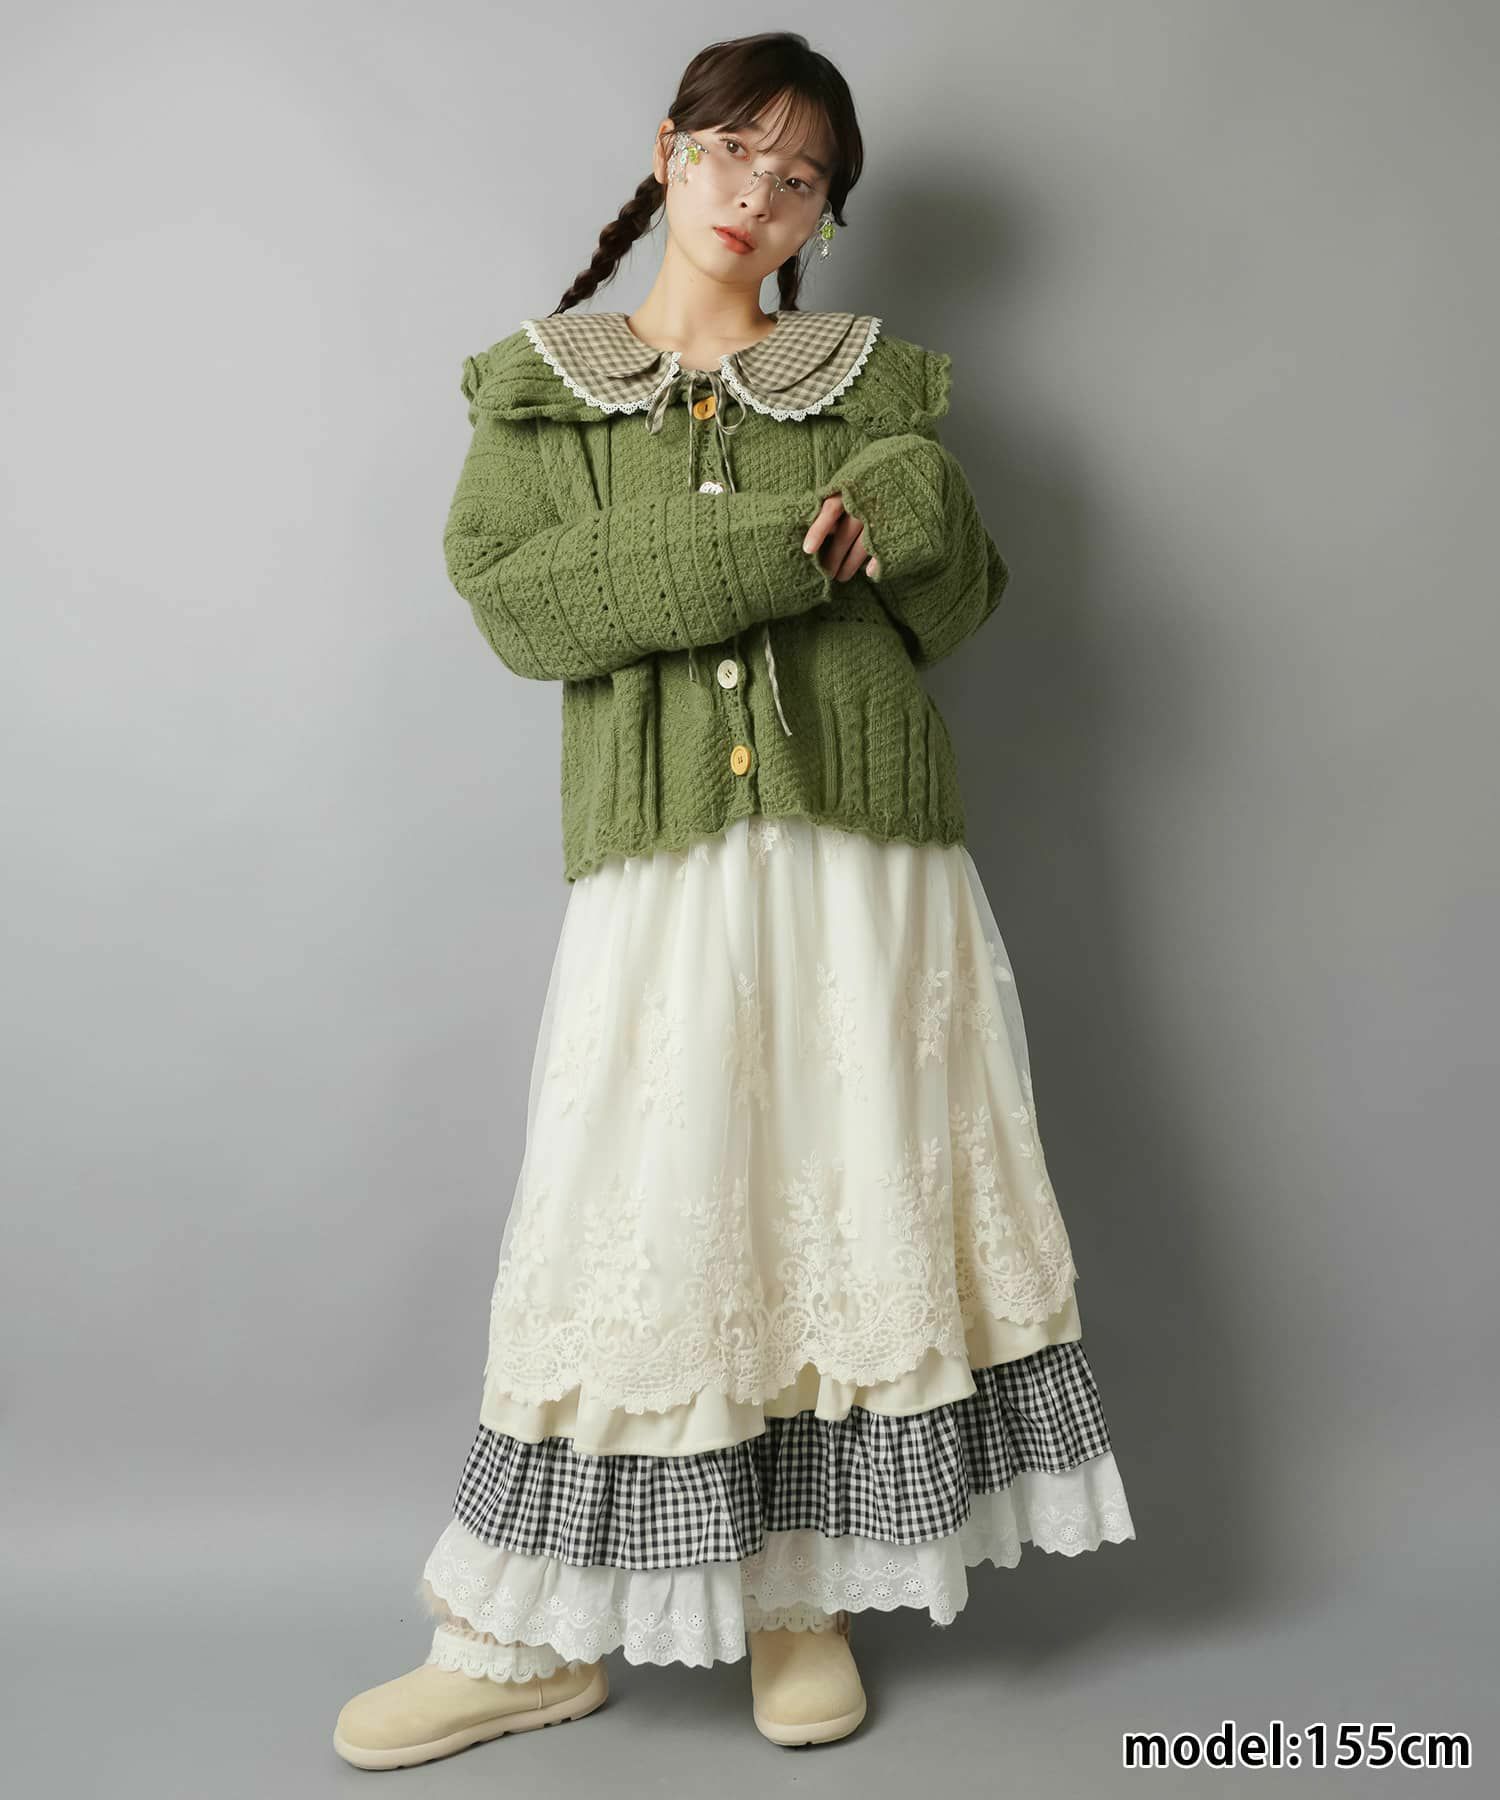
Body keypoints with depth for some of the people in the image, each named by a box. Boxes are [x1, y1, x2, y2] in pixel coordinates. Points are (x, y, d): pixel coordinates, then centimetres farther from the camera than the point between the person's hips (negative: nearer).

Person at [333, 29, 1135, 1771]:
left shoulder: (875, 380, 15)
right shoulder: (536, 385, 12)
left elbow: (966, 609, 12)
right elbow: (512, 595, -5)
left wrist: (920, 511, -11)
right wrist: (767, 547, -12)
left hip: (868, 851, 2)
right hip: (660, 857, -1)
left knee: (856, 1203, 4)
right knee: (627, 1221, -2)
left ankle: (805, 1597, 23)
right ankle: (529, 1641, 15)